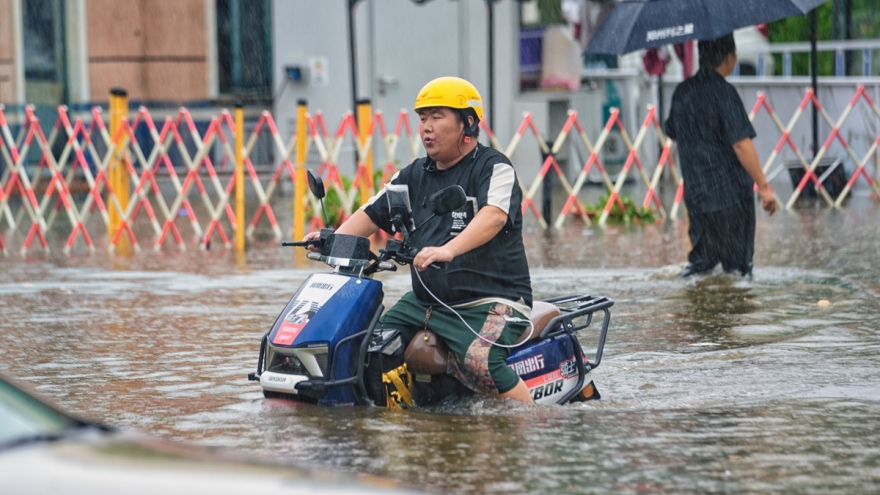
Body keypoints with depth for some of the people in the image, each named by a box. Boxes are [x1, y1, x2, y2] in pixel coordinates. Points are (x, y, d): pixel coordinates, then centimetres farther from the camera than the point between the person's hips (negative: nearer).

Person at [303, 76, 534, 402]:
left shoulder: (494, 167, -7)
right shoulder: (414, 176, 16)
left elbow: (494, 216, -26)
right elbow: (372, 214, 15)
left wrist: (447, 250, -43)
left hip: (492, 300, -8)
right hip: (425, 300, 8)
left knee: (479, 364, -33)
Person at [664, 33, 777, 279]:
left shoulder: (682, 92, 7)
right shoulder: (724, 92, -15)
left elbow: (673, 134, 21)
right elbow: (741, 144, -20)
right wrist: (763, 186, -17)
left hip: (696, 193, 7)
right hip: (730, 192, -7)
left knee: (701, 261, 16)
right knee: (737, 268, 0)